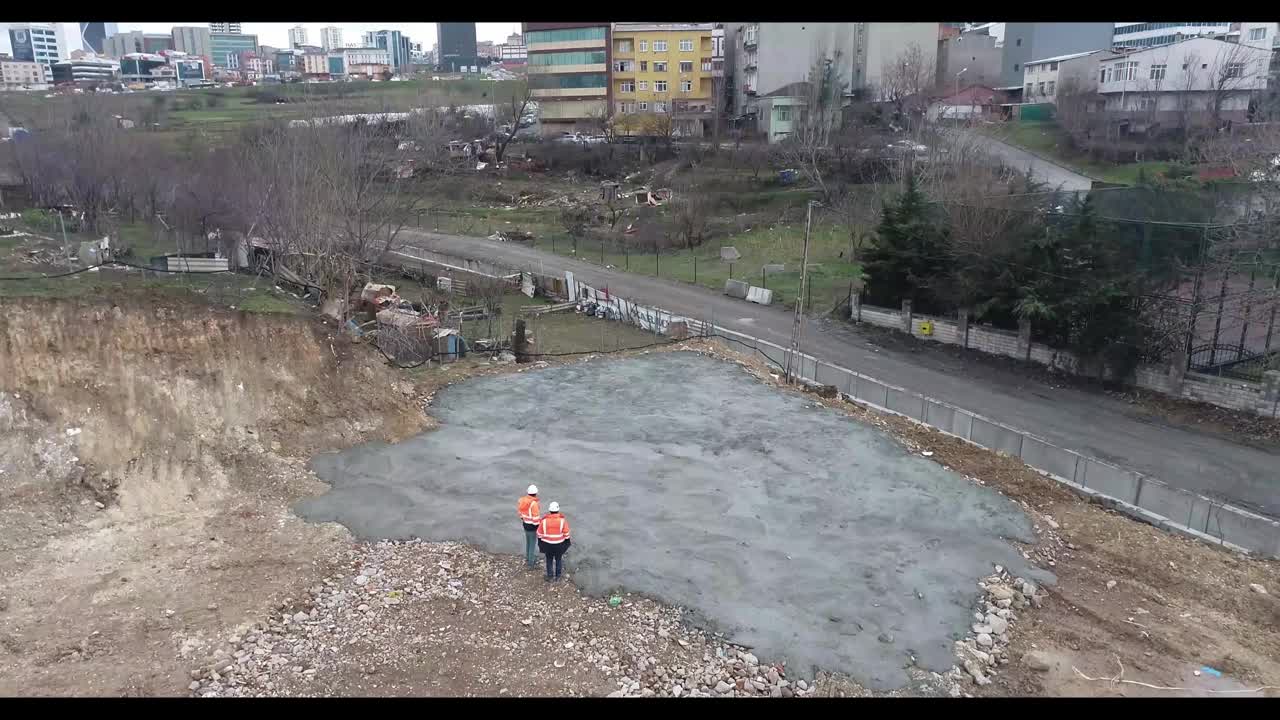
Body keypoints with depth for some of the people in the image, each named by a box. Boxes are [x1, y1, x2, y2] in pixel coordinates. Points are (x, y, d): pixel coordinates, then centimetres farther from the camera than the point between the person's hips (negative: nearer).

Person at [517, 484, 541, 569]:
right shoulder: (534, 504, -28)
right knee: (533, 544, 7)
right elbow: (536, 517, -24)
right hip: (532, 526, -7)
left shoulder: (522, 500, -6)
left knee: (528, 541, 26)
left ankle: (528, 557, 43)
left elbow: (520, 511, 5)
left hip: (525, 523, 7)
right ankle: (530, 563, 16)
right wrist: (538, 529, -13)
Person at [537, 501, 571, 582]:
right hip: (559, 545, 0)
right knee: (558, 560, 19)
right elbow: (566, 533, -8)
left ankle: (550, 577, 25)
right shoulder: (562, 520, -15)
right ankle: (557, 576, 29)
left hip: (547, 544, 0)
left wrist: (540, 543, 10)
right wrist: (566, 543, 6)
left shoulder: (544, 520, -13)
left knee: (549, 560, 16)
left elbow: (539, 533, -5)